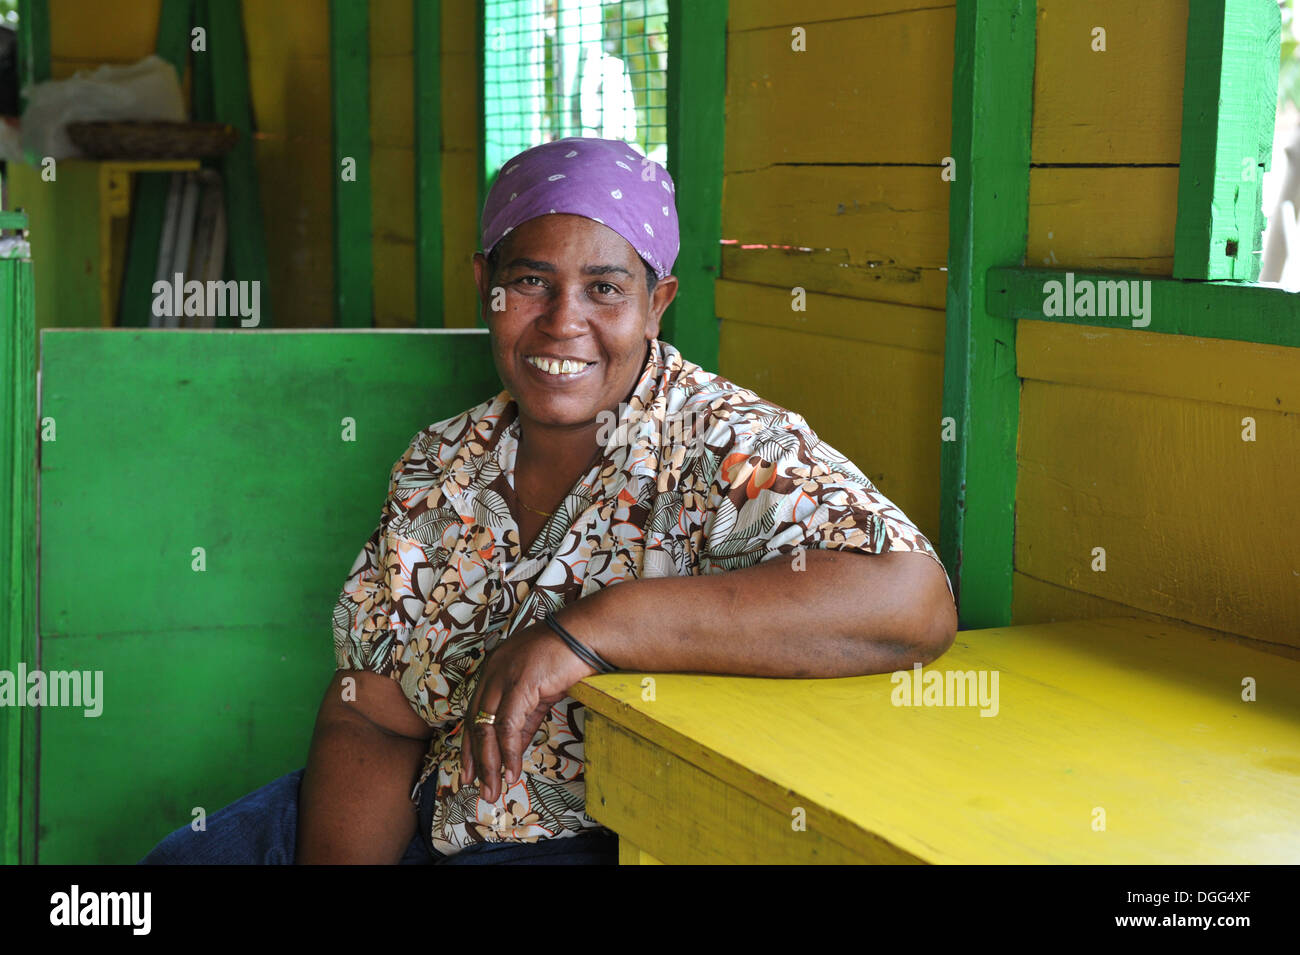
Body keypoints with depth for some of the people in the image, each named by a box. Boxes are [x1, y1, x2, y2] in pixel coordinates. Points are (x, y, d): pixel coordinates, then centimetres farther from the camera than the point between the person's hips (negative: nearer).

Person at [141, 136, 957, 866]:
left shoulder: (730, 450, -14)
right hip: (418, 819, 6)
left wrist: (588, 628, -32)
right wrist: (338, 857, -16)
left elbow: (912, 602, -31)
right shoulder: (439, 467, 5)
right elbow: (372, 717, 5)